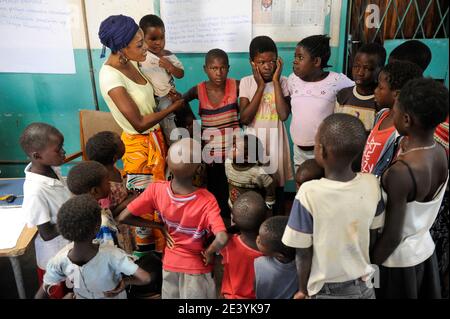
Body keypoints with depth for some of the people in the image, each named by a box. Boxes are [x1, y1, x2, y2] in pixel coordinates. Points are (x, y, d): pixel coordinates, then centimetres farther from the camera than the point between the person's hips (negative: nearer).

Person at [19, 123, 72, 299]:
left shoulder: (52, 168, -11)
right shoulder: (35, 191, -34)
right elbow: (47, 234, -27)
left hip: (70, 244, 6)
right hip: (55, 256, -6)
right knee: (60, 293, 22)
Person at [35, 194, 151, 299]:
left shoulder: (58, 261, -31)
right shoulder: (110, 254, -38)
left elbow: (41, 295, -18)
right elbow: (146, 278, -38)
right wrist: (125, 281, -21)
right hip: (114, 296, -1)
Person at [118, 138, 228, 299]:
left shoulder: (156, 189, -22)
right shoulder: (207, 200, -30)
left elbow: (123, 218, -16)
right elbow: (222, 240, -41)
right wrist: (209, 252, -20)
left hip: (170, 263, 3)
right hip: (197, 267, -2)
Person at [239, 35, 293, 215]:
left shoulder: (282, 82, -5)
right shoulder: (246, 82, -5)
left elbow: (284, 115, -19)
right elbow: (244, 118, -16)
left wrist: (275, 81, -17)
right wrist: (260, 86, -17)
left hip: (275, 142, 0)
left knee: (277, 185, 12)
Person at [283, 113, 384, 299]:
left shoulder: (309, 193, -27)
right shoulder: (372, 185, -15)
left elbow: (303, 252, -17)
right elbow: (372, 237, 0)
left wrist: (303, 289, -1)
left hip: (326, 290, -3)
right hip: (363, 285, 3)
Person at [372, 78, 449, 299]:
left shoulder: (401, 171, -33)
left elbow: (392, 236, -22)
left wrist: (367, 265, -10)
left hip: (398, 259, -6)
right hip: (425, 248, 7)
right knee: (421, 294, 25)